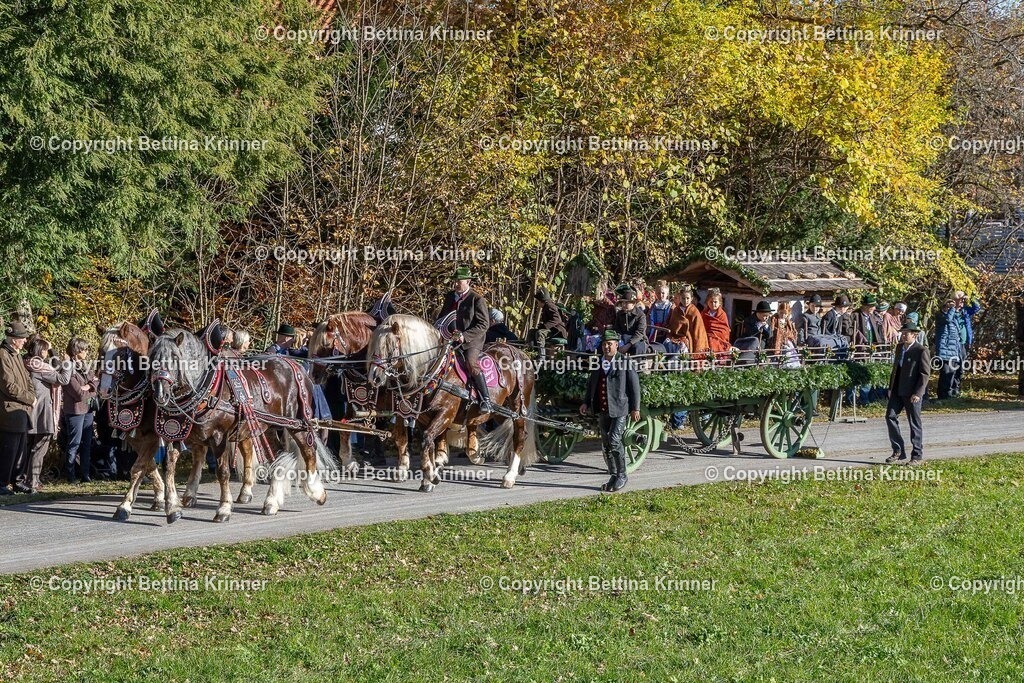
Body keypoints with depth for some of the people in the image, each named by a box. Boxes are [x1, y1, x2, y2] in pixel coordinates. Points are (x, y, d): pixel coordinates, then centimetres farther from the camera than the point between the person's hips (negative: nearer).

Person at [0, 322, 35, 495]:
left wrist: (31, 396, 2)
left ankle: (15, 482, 22)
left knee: (21, 450, 14)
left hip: (23, 411, 10)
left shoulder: (16, 355, 15)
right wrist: (30, 398, -11)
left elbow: (26, 378, 21)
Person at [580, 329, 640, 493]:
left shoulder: (626, 363, -3)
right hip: (602, 411, 6)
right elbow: (591, 385, 20)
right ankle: (613, 476, 19)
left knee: (614, 441, -15)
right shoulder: (597, 364, 13)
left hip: (619, 410, -6)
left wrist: (635, 408, -7)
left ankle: (621, 476, -3)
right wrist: (586, 403, 8)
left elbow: (634, 386, -4)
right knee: (606, 446, 9)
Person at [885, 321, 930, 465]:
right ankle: (898, 451, 8)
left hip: (912, 393, -7)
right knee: (890, 416, -1)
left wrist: (918, 393, -18)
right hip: (897, 391, 7)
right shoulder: (900, 348, 12)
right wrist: (891, 388, 14)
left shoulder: (921, 351, -11)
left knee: (914, 423, 1)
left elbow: (925, 373, -13)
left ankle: (917, 455, 11)